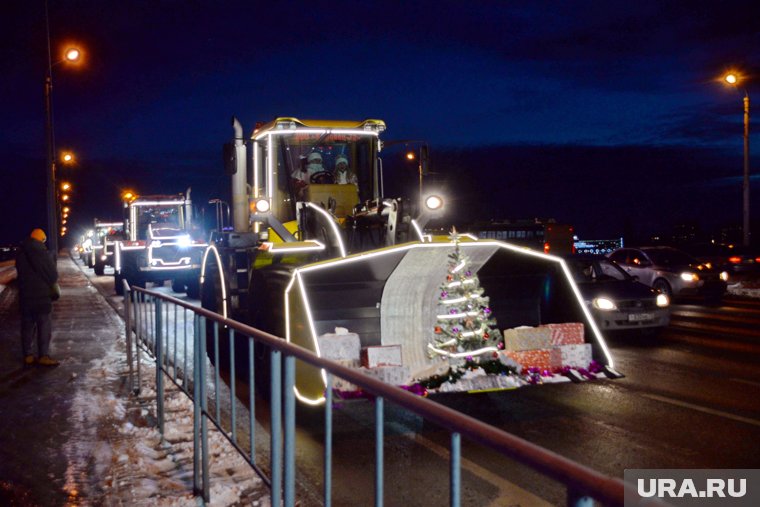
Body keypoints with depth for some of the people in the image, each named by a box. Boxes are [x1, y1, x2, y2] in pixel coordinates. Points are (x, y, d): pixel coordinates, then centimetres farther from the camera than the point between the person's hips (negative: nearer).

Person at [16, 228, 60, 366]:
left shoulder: (20, 253, 7)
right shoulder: (43, 254, -12)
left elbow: (20, 273, 13)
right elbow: (52, 275, -7)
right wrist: (53, 287, 11)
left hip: (25, 295, 6)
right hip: (41, 295, -6)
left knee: (27, 326, 10)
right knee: (44, 327, 0)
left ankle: (28, 355, 13)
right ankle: (44, 356, -2)